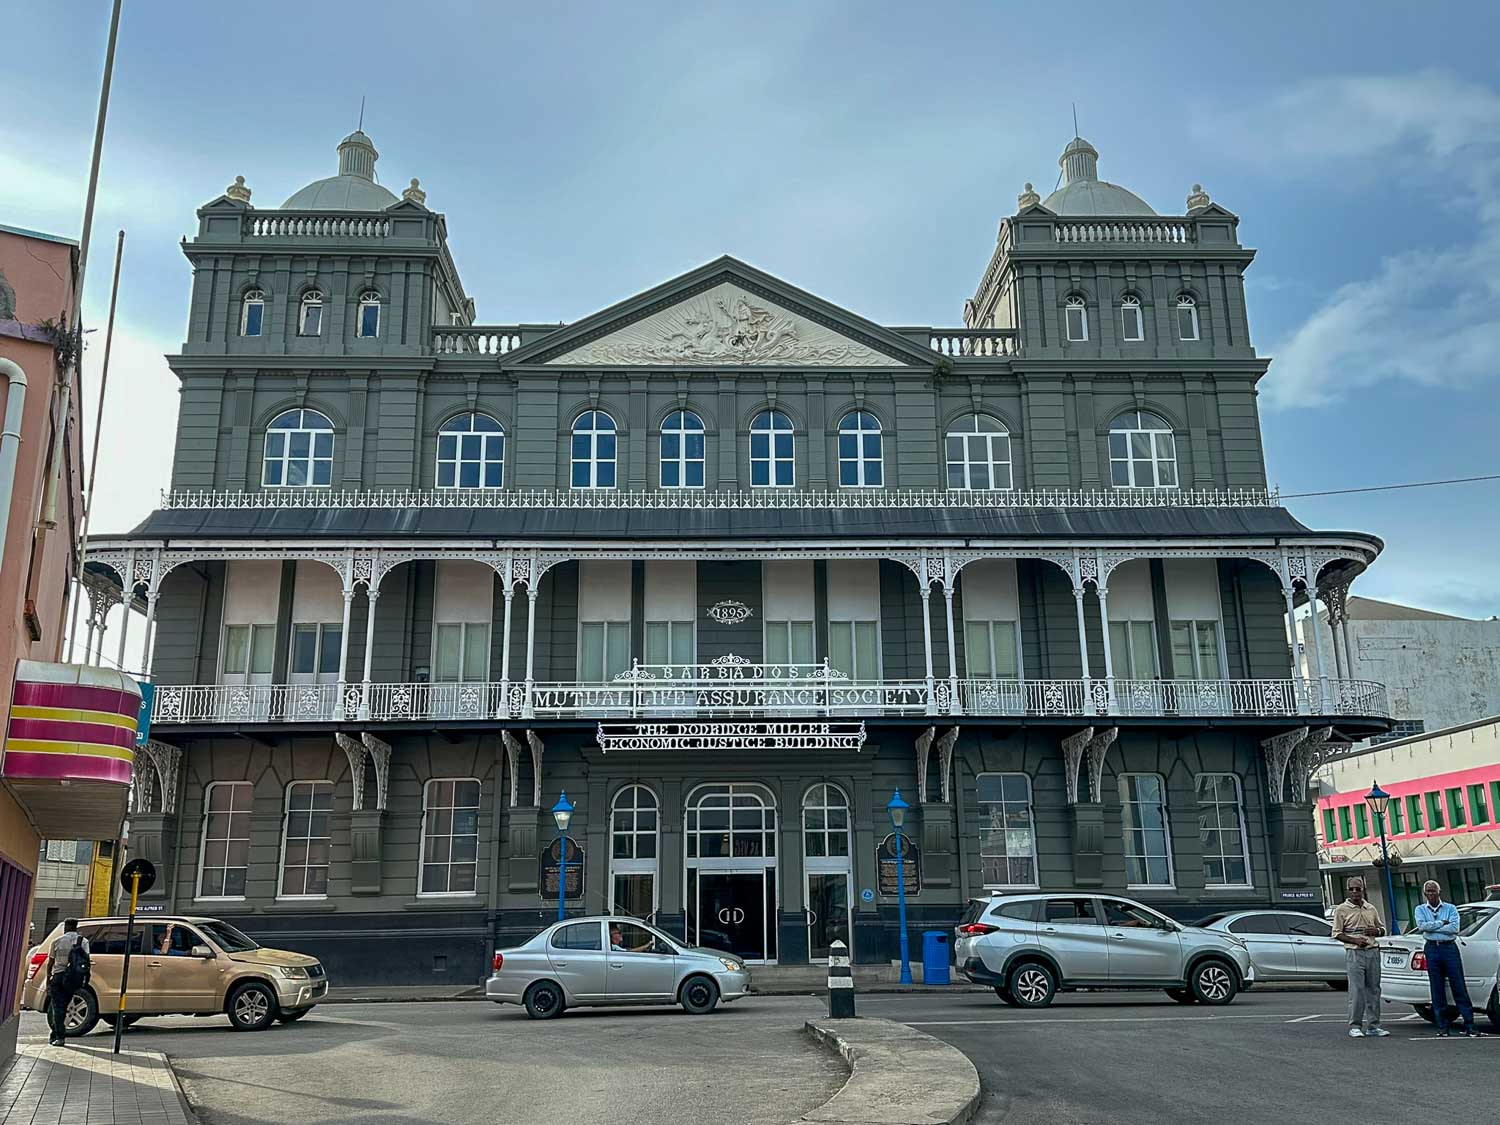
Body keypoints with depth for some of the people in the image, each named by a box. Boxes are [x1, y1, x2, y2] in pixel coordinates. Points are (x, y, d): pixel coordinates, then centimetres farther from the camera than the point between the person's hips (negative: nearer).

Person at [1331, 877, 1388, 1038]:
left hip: (1373, 952, 4)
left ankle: (1374, 1026, 14)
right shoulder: (1341, 909, 1)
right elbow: (1337, 933, -1)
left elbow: (1382, 930, 23)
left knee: (1374, 990, 6)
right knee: (1356, 991, -7)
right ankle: (1355, 1027, -2)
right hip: (1354, 953, -4)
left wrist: (1376, 931, 0)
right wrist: (1355, 940, -15)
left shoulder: (1371, 909, 14)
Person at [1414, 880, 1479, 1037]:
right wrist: (1442, 923, -5)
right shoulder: (1420, 909, 12)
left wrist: (1431, 927, -7)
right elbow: (1421, 925, -6)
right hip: (1432, 949, 1)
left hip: (1450, 948, -1)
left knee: (1459, 987, -5)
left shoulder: (1450, 908, 7)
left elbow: (1454, 928, -9)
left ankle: (1469, 1025, -3)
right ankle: (1442, 1027, 8)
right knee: (1437, 989, 3)